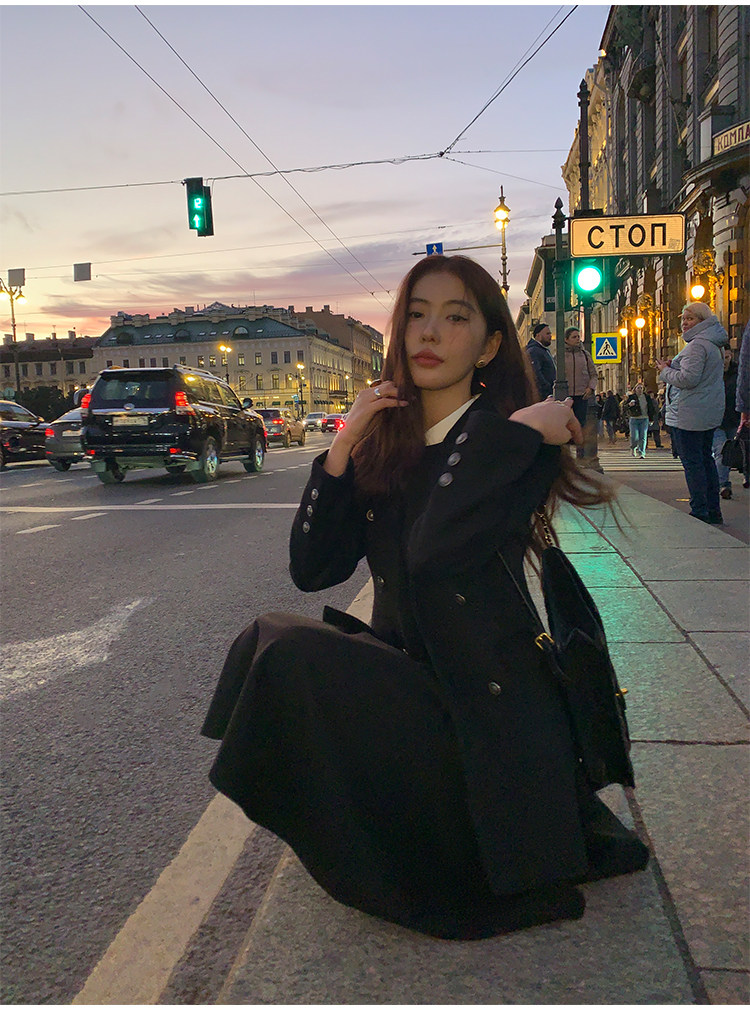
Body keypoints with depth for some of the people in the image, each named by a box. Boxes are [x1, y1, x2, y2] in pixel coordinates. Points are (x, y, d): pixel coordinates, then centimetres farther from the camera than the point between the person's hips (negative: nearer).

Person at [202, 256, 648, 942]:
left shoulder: (518, 442, -11)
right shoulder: (383, 445, 6)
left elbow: (432, 553, -30)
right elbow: (312, 569, -2)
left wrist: (517, 429, -24)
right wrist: (344, 446, -9)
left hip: (484, 702, -6)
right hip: (404, 674, 6)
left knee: (288, 656, -21)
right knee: (266, 641, -10)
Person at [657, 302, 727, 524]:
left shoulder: (697, 345, -15)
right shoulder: (711, 345, 18)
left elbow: (688, 379, -23)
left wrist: (666, 371, -6)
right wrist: (671, 368, 12)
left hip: (689, 415, -11)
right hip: (709, 413, 11)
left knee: (692, 462, -6)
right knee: (705, 459, 15)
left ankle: (700, 511, -4)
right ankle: (713, 511, 20)